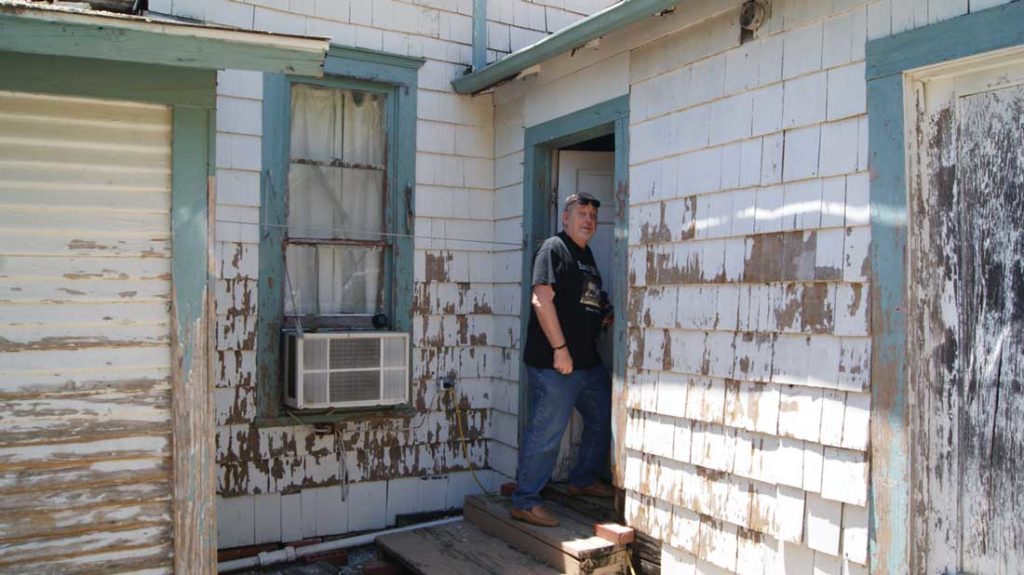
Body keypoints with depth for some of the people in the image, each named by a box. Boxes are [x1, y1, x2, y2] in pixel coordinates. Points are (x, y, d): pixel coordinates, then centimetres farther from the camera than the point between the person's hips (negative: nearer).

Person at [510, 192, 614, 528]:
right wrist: (560, 348, -22)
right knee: (546, 432, -6)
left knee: (604, 418, 18)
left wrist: (603, 320, 11)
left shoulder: (586, 256, 19)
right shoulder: (554, 248, -9)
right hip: (554, 362, -10)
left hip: (588, 362, 10)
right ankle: (524, 502, 6)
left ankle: (584, 480, 36)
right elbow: (542, 300, -19)